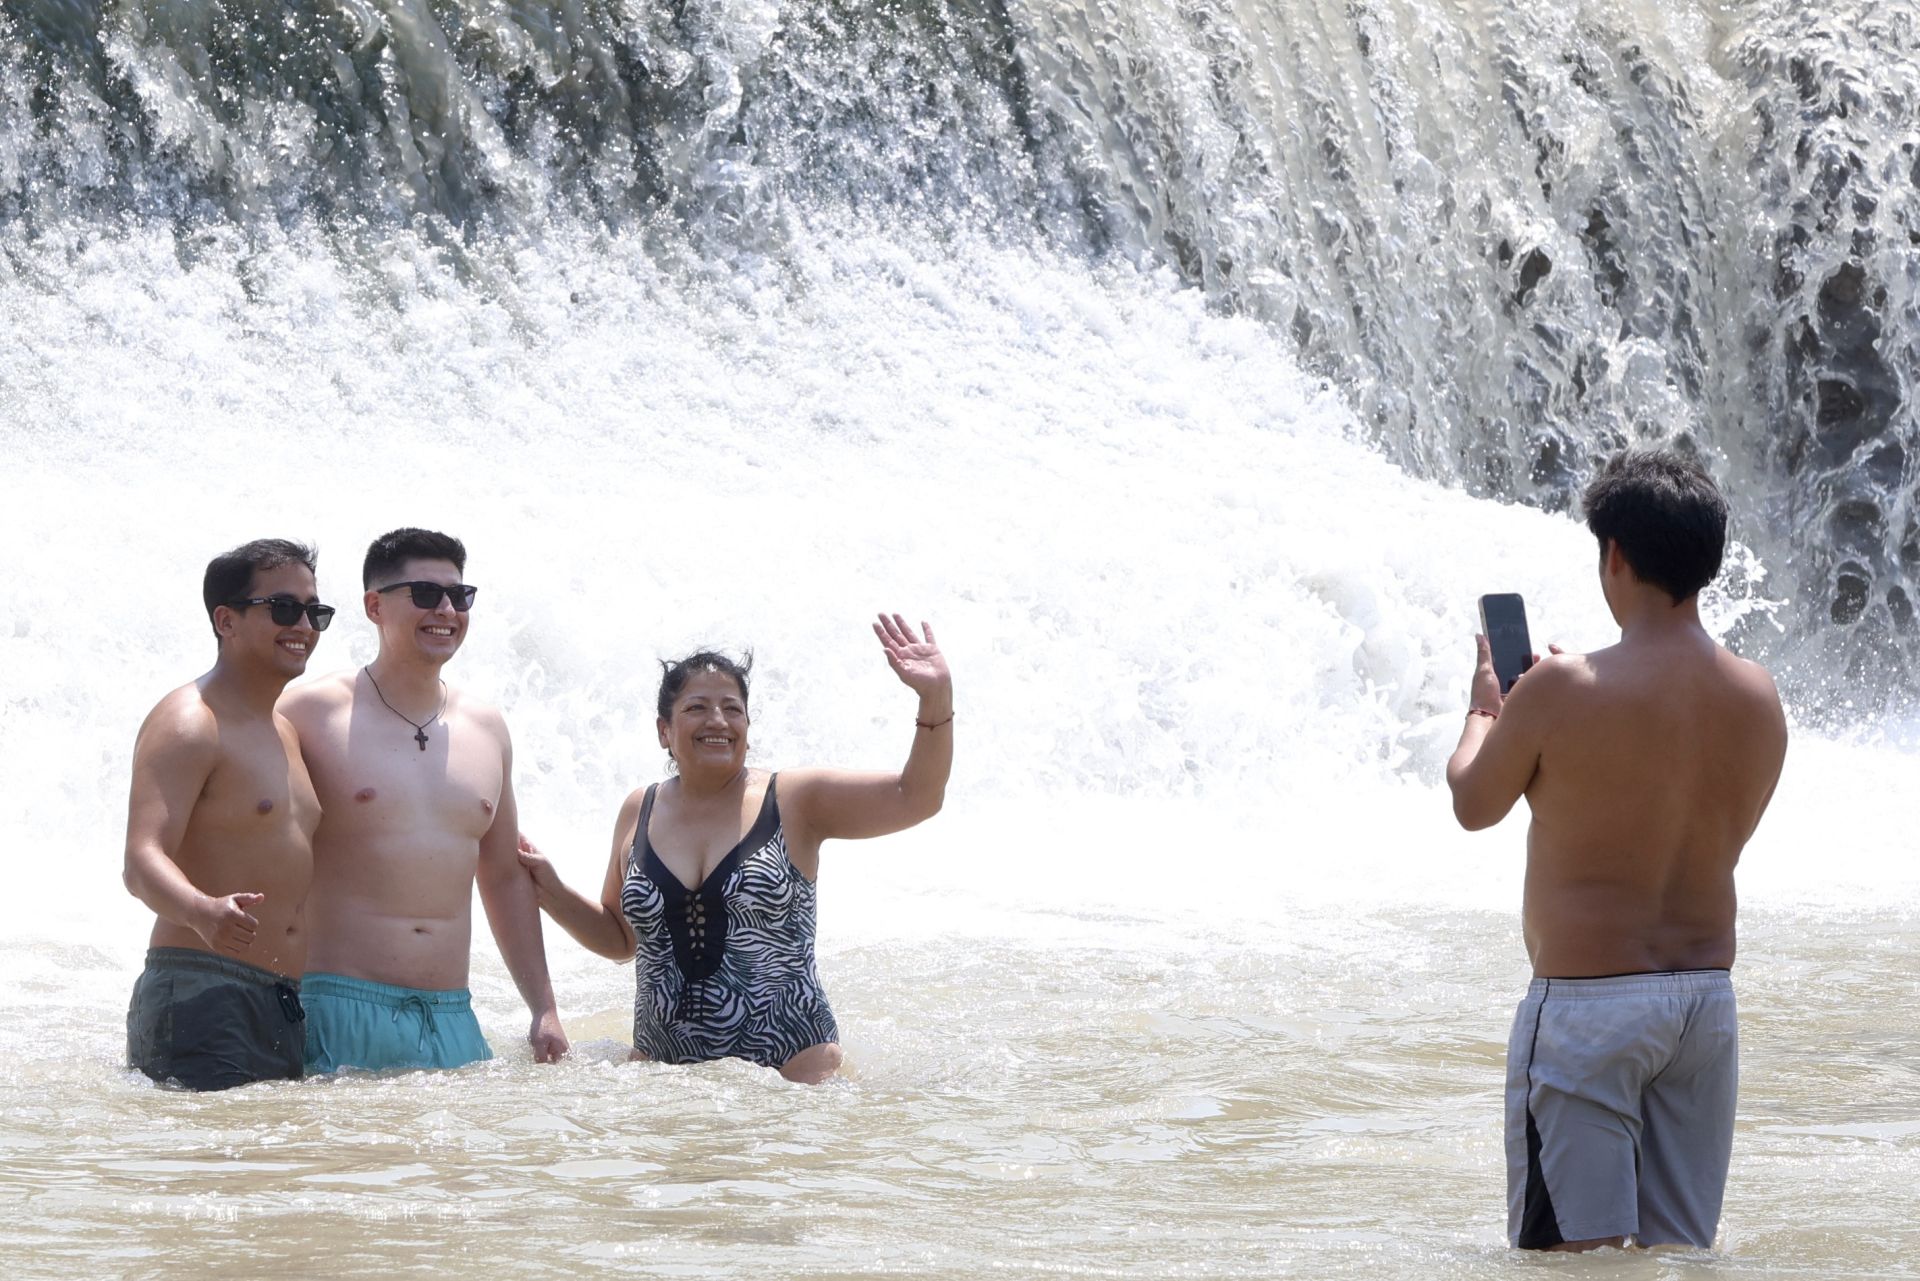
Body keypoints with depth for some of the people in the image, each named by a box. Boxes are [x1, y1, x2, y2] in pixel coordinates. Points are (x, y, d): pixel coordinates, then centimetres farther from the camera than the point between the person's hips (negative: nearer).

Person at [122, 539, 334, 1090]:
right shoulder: (187, 723, -7)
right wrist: (204, 912, -41)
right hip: (201, 1001, -9)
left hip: (285, 1011, 9)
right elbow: (141, 861, -20)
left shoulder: (286, 730, 21)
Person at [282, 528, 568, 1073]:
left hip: (453, 1020, 5)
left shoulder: (487, 731, 14)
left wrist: (544, 1009, 18)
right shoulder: (312, 715, -3)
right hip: (342, 1010, -5)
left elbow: (505, 880, 22)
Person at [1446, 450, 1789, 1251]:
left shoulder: (1562, 691, -16)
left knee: (1575, 1252, -2)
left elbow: (1473, 806, -1)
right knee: (1679, 1254, 13)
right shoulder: (1758, 698, 0)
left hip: (1587, 999, -6)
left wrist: (1485, 710, 21)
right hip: (1707, 996, 6)